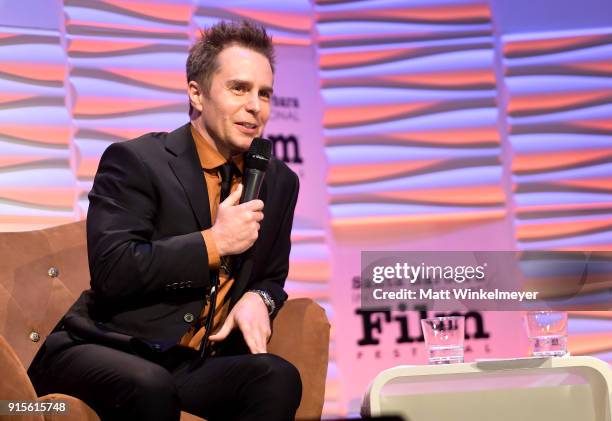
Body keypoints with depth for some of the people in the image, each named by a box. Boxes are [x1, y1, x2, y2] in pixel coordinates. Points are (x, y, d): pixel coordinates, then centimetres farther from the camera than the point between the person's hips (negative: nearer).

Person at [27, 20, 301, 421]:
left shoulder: (280, 182, 12)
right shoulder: (134, 161, -6)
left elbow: (272, 277, 22)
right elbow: (110, 271, -17)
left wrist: (259, 298, -3)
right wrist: (214, 243, -16)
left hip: (199, 365, 5)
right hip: (112, 352, -5)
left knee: (278, 376, -25)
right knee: (150, 385, -38)